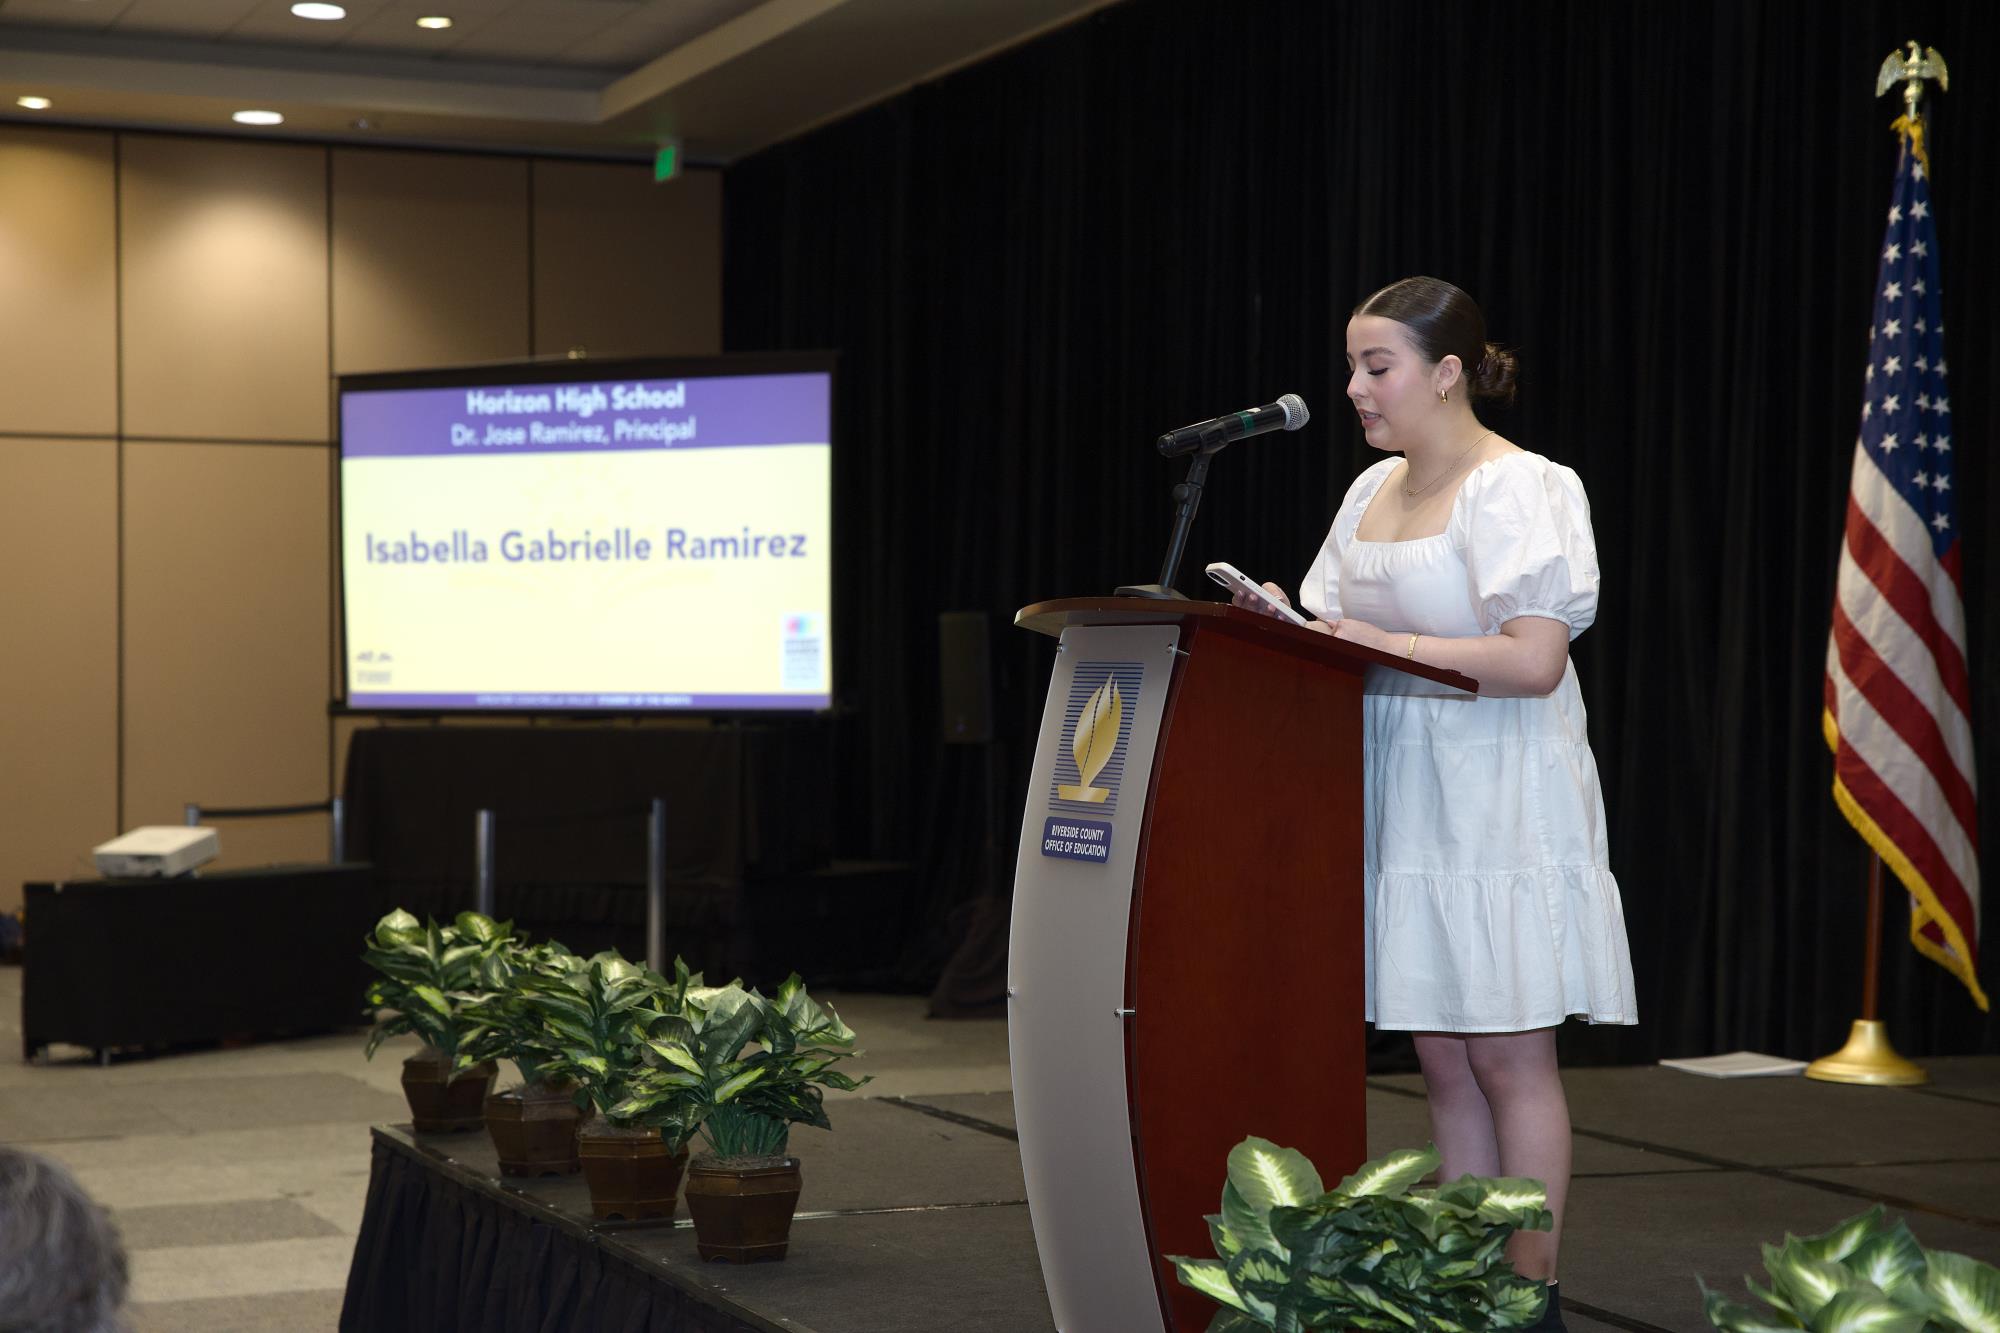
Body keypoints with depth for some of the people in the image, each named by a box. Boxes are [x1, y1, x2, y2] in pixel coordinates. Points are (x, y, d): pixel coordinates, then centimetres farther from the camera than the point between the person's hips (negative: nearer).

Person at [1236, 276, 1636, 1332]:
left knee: (1508, 1055, -3)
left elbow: (1533, 659, -19)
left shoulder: (1520, 490, -9)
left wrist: (1386, 645, -18)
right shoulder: (1374, 490, 15)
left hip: (1499, 807, -7)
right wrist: (1283, 626, -3)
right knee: (1441, 1058, 8)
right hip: (1404, 809, 7)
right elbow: (1339, 635, 17)